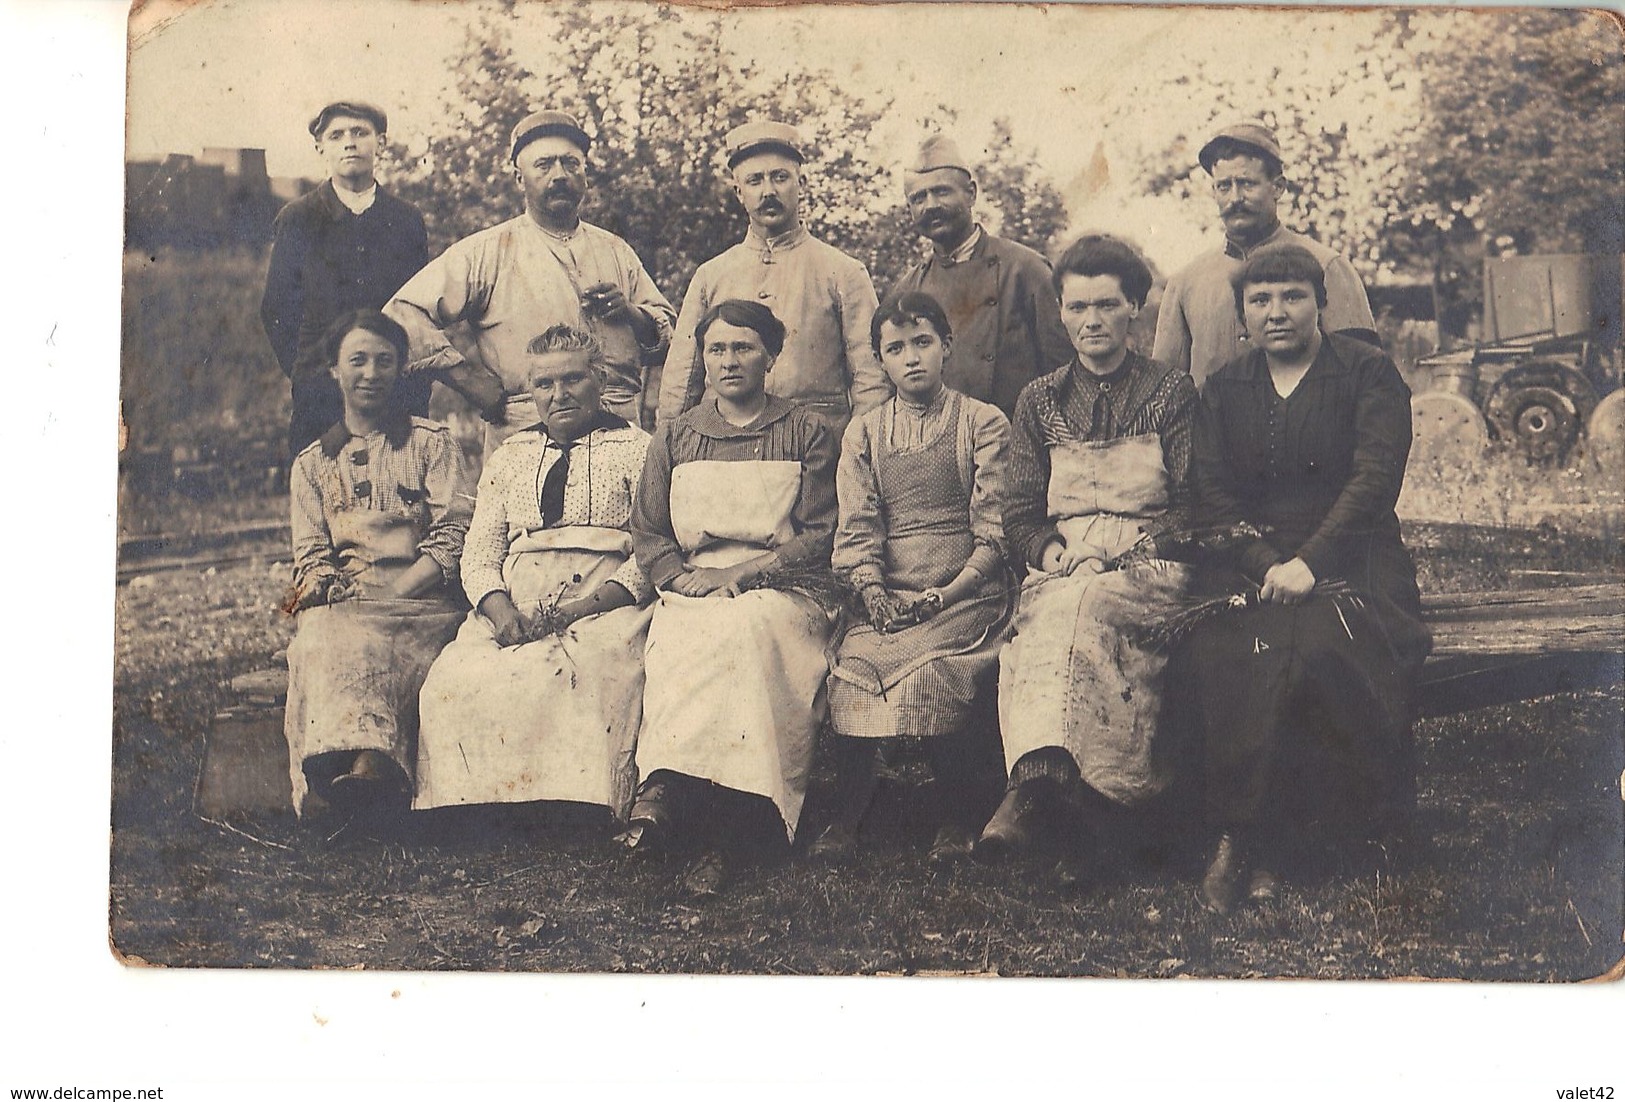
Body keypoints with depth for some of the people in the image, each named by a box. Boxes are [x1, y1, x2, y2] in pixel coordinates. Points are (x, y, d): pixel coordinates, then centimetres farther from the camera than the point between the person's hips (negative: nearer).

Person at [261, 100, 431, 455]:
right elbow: (276, 311, 8)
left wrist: (417, 382, 2)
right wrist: (306, 375, -1)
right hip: (321, 396, -1)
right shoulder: (296, 220, 8)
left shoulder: (407, 220, 12)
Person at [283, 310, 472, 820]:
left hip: (421, 601, -2)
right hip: (342, 606, 2)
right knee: (325, 637, -36)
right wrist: (335, 591, -11)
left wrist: (390, 593, -13)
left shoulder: (432, 443, 14)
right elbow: (310, 557, 14)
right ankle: (370, 758, -56)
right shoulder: (312, 463, 24)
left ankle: (361, 761, -54)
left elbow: (453, 539, 1)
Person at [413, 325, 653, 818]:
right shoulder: (509, 457, 26)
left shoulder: (636, 450, 12)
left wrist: (587, 604, -15)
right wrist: (497, 606, -6)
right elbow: (478, 552, 18)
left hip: (606, 604, -3)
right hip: (515, 605, 4)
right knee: (459, 679, -28)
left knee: (582, 675, -37)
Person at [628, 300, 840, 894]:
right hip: (688, 594, 2)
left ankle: (665, 789, -41)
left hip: (780, 594, -2)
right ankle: (719, 830, -42)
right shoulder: (674, 437, 20)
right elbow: (648, 536, 15)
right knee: (681, 643, -34)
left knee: (742, 628, -37)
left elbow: (821, 537, 3)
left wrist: (743, 573, -10)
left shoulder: (807, 433, 12)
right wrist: (687, 579, -7)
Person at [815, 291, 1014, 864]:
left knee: (931, 669, -31)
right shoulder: (863, 433, 17)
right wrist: (873, 591, -13)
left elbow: (994, 529, 0)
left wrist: (948, 592, -14)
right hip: (890, 597, 3)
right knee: (850, 666, -27)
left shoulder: (984, 424, 8)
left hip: (967, 595, -3)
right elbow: (856, 528, 7)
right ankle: (847, 812, -10)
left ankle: (957, 816, -11)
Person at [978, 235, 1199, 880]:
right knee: (1063, 620, -35)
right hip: (1060, 571, 2)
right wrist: (1052, 552, -8)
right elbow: (1020, 513, 15)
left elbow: (1192, 506, 4)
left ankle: (1034, 787, -49)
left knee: (1079, 606, -37)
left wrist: (1126, 556, -13)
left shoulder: (1172, 393, 12)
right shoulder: (1039, 402, 20)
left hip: (1149, 570, -2)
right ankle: (1077, 804, -50)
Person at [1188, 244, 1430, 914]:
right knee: (1237, 654, -31)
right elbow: (1212, 492, 7)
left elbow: (1376, 478, -6)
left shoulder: (1368, 373, 7)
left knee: (1325, 649, -34)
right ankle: (1250, 843, -24)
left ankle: (1242, 840, -21)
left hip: (1350, 560, -2)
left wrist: (1309, 564, -17)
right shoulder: (1224, 389, 17)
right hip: (1251, 562, 2)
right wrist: (1267, 563, -11)